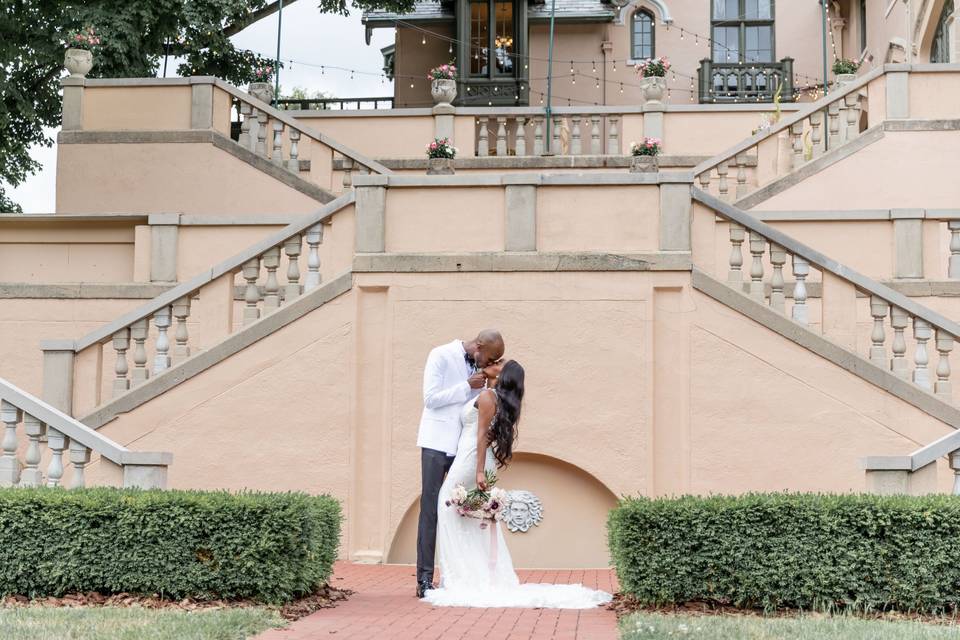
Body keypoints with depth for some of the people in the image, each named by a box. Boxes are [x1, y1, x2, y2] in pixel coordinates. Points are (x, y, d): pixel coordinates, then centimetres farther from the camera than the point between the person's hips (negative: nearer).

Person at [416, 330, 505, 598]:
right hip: (437, 443, -6)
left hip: (464, 445, 6)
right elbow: (430, 398, -13)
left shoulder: (478, 366, 11)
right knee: (431, 510, -5)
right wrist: (467, 386, -16)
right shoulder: (442, 355, -7)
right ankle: (424, 579, -4)